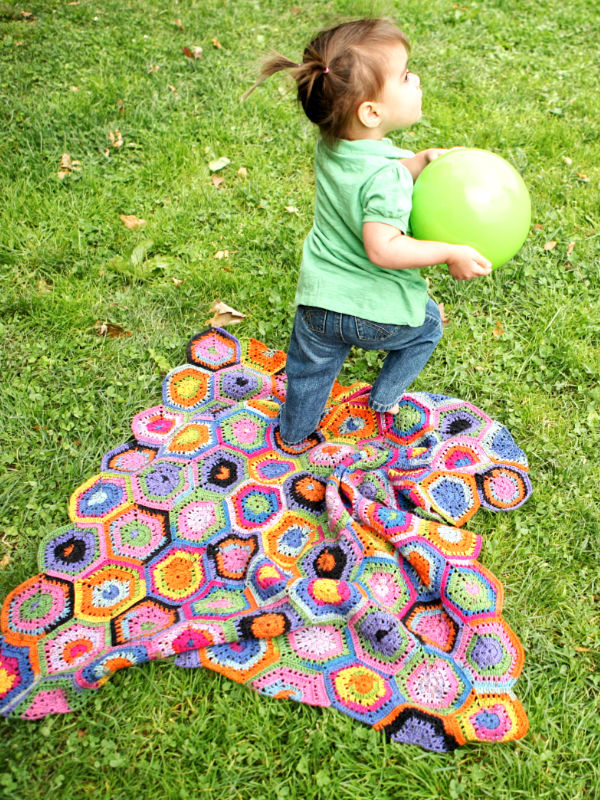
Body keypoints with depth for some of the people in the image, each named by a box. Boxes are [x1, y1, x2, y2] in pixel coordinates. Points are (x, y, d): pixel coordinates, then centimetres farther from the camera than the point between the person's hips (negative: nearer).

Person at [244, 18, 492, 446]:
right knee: (427, 325, 29)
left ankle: (294, 433, 51)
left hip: (319, 303, 5)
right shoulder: (385, 174, -29)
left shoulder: (330, 146, -5)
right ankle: (385, 398, 42)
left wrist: (423, 160, 2)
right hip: (382, 312, -5)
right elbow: (383, 248, -37)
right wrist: (449, 253, -28)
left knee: (310, 366, 28)